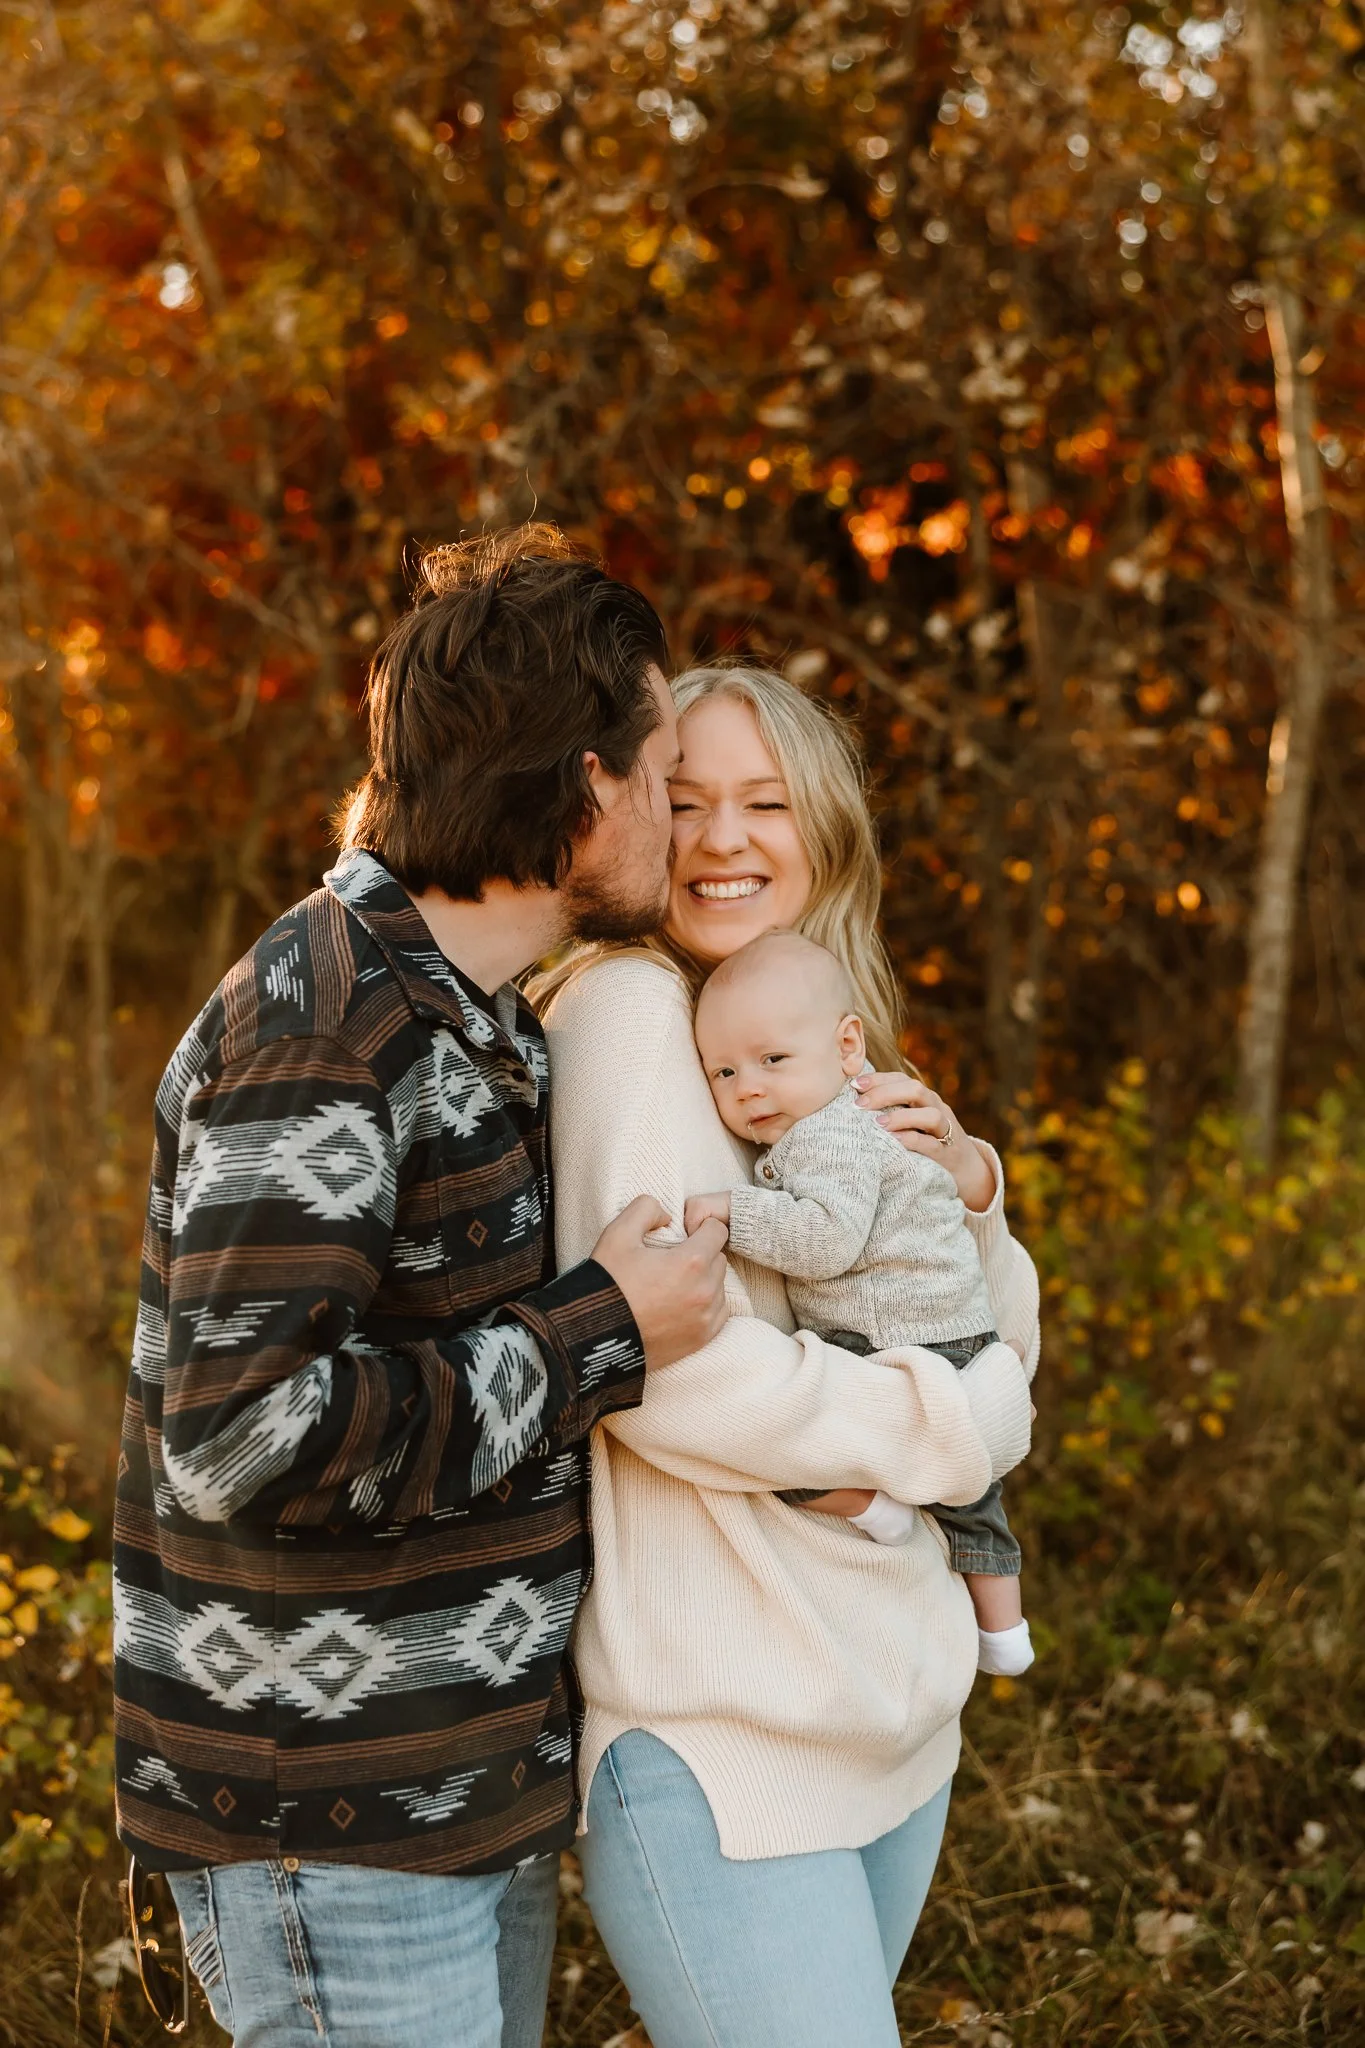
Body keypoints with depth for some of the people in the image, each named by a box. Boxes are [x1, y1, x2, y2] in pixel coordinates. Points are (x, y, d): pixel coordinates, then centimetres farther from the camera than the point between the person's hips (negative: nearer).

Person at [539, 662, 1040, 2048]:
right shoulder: (628, 1011, -12)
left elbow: (1004, 1341, 15)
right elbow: (662, 1373, -23)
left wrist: (968, 1187, -4)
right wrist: (956, 1421, -12)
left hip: (899, 1712, 8)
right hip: (717, 1743, -8)